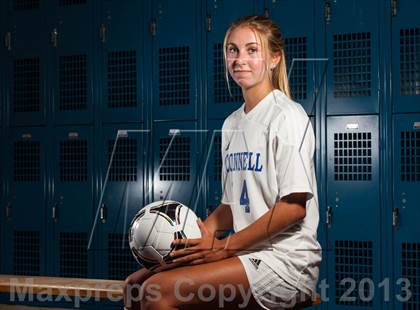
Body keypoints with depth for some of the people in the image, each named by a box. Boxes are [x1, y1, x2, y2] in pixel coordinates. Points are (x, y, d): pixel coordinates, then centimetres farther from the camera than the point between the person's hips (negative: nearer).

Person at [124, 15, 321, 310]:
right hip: (247, 254, 7)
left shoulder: (287, 115, -9)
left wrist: (224, 246, -14)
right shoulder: (232, 123, 15)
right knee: (136, 284, 1)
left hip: (285, 261, -7)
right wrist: (197, 235, -1)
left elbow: (294, 206, -16)